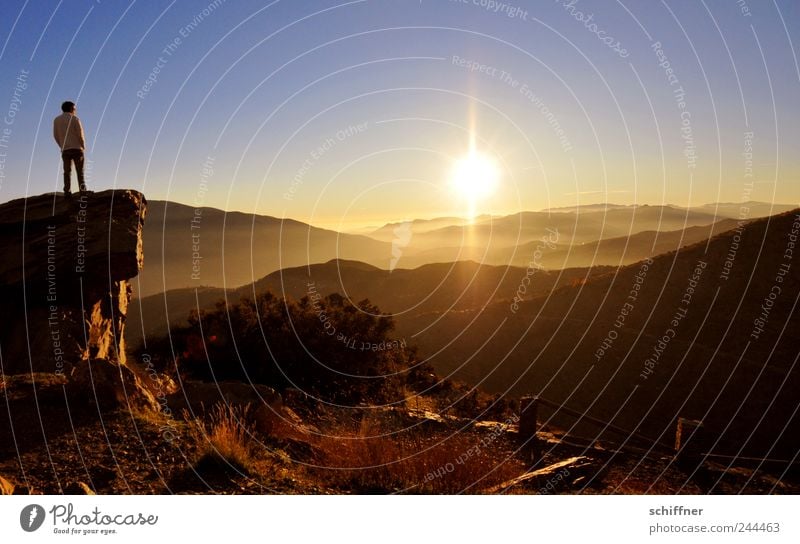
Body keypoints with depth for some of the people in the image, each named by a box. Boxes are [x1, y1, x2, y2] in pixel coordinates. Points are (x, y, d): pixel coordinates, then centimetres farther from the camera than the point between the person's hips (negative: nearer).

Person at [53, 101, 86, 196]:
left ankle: (67, 191, -4)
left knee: (67, 171, 3)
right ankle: (82, 190, -7)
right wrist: (83, 146, 7)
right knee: (80, 171, -1)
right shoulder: (74, 119, -4)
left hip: (65, 150, 3)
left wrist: (62, 146, 16)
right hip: (76, 148, -3)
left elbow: (55, 135, 8)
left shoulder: (56, 120, 9)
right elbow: (80, 134, -7)